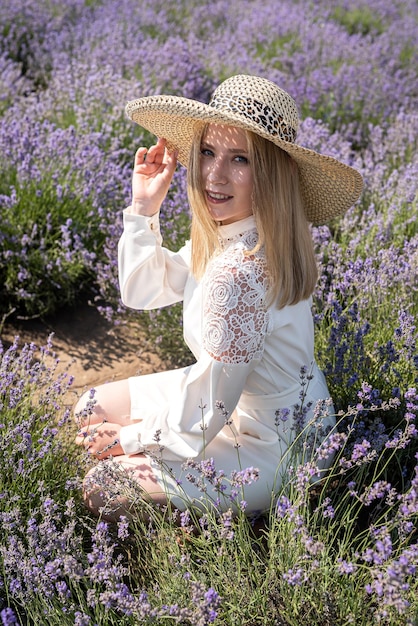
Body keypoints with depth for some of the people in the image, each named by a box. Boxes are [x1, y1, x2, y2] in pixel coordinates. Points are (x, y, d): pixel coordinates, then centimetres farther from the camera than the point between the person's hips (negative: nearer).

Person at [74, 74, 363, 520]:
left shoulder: (240, 272, -36)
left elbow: (204, 418, -27)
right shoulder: (221, 235, -8)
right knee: (92, 409, 13)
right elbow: (142, 291, 8)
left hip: (272, 448, -8)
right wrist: (144, 205, -6)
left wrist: (131, 439, -8)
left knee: (101, 489, -1)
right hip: (235, 396, 9)